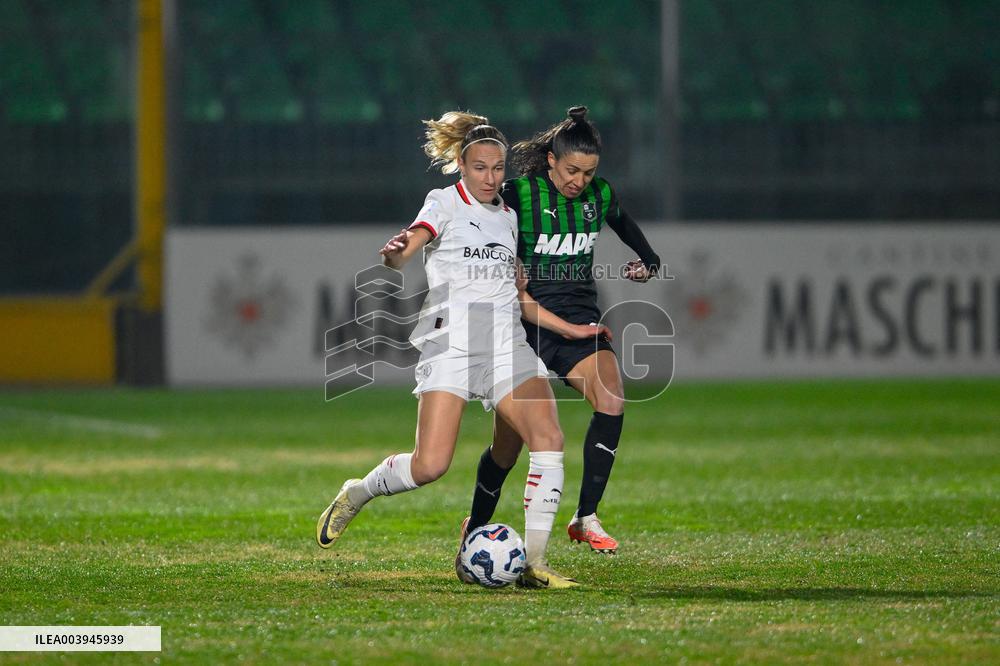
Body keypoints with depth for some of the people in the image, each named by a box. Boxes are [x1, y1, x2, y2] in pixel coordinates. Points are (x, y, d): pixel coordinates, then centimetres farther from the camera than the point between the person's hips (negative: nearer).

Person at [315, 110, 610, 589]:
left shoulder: (508, 218, 21)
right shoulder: (446, 203, 3)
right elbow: (406, 251, -15)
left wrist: (569, 329, 25)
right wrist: (393, 253, -39)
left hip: (505, 343, 5)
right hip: (450, 341, -5)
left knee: (548, 438, -17)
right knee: (430, 466, -16)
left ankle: (534, 563, -13)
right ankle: (357, 494, 15)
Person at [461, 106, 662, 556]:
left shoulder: (599, 194, 4)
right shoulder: (520, 194, -11)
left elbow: (621, 222, 27)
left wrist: (648, 260, 33)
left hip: (579, 317, 3)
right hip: (527, 322, -3)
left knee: (612, 403, -23)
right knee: (509, 442, 2)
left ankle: (585, 518, -18)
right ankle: (476, 527, 27)